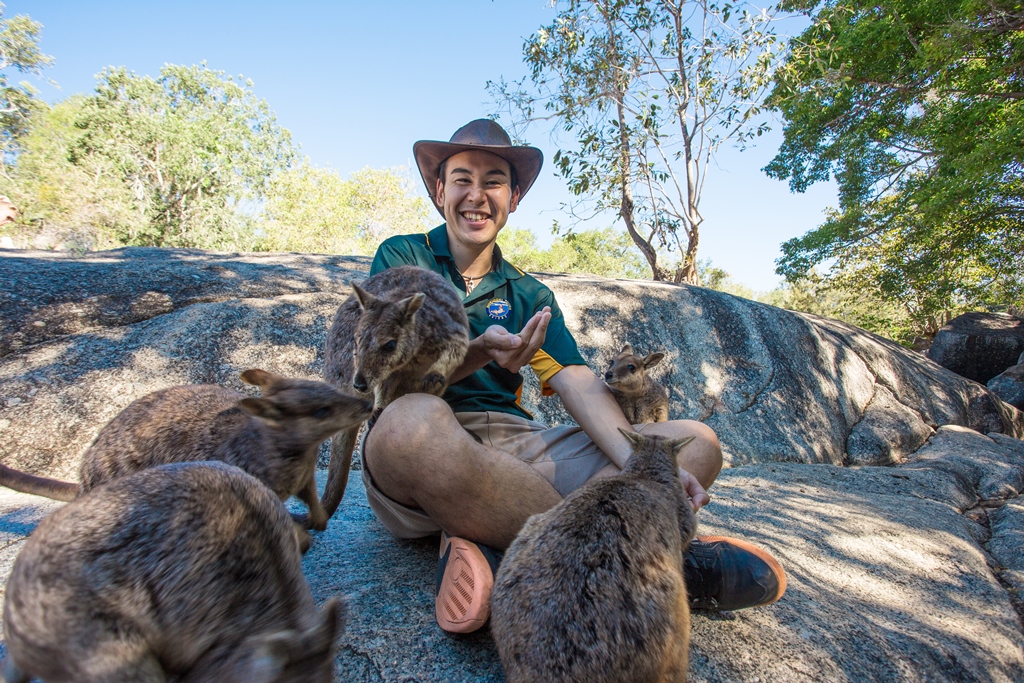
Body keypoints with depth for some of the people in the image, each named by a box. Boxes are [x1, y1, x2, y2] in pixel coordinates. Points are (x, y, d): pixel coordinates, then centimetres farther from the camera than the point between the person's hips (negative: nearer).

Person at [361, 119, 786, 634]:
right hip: (419, 455, -3)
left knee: (696, 442, -9)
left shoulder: (528, 295, 17)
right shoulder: (401, 258, 8)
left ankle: (482, 543, -28)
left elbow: (580, 386, 3)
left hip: (514, 445, 4)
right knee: (413, 419, -39)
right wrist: (475, 354, -27)